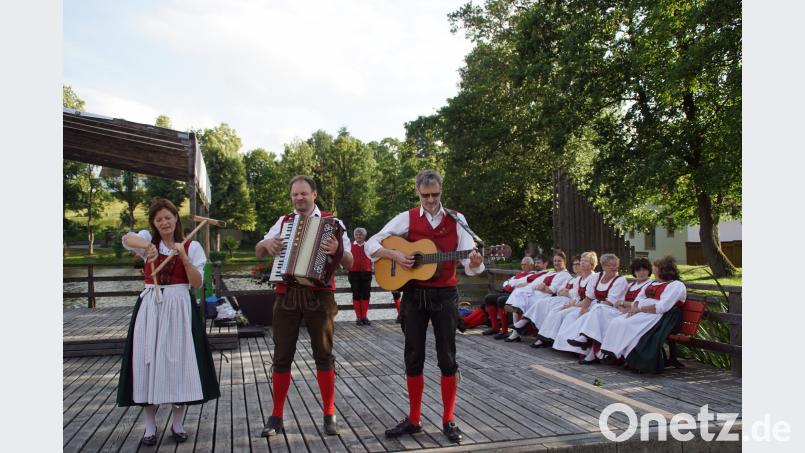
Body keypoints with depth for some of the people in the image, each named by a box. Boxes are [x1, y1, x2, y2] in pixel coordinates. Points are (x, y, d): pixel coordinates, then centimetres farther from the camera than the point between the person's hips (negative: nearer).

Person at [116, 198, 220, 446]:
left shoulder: (192, 246, 4)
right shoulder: (149, 240, 6)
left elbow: (197, 283, -3)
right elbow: (127, 239, -18)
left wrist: (184, 257, -17)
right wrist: (147, 245, -39)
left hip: (180, 308, -1)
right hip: (150, 307, 1)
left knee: (179, 362, 1)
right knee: (149, 362, 2)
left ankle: (177, 423, 17)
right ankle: (150, 427, 15)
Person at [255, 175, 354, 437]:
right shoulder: (283, 222, 13)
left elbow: (350, 263, -3)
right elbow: (258, 253, 18)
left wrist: (337, 251, -25)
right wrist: (267, 243, -4)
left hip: (319, 296, -2)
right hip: (287, 296, 2)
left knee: (323, 355, 3)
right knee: (282, 357, 6)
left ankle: (329, 414, 17)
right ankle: (276, 416, 18)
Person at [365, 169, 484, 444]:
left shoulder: (456, 220, 2)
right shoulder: (407, 218, 1)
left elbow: (469, 264, -3)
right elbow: (371, 244, 0)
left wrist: (475, 263, -26)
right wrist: (394, 255, -16)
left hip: (444, 295, 0)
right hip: (414, 294, 1)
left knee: (447, 359, 3)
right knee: (413, 358, 7)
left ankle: (448, 421, 16)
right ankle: (413, 419, 20)